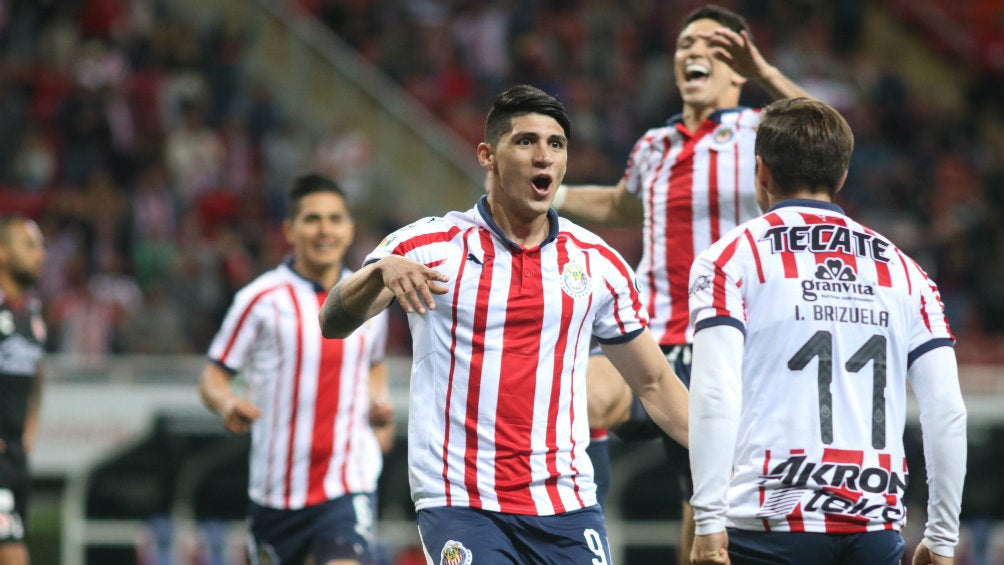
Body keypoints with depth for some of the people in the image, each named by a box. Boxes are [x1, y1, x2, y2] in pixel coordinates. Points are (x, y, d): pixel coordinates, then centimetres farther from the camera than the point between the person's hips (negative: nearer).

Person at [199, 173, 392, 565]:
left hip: (350, 484, 1)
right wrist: (227, 405, -24)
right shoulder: (261, 300, -5)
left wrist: (379, 401, 7)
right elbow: (213, 377, -2)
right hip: (278, 488, -1)